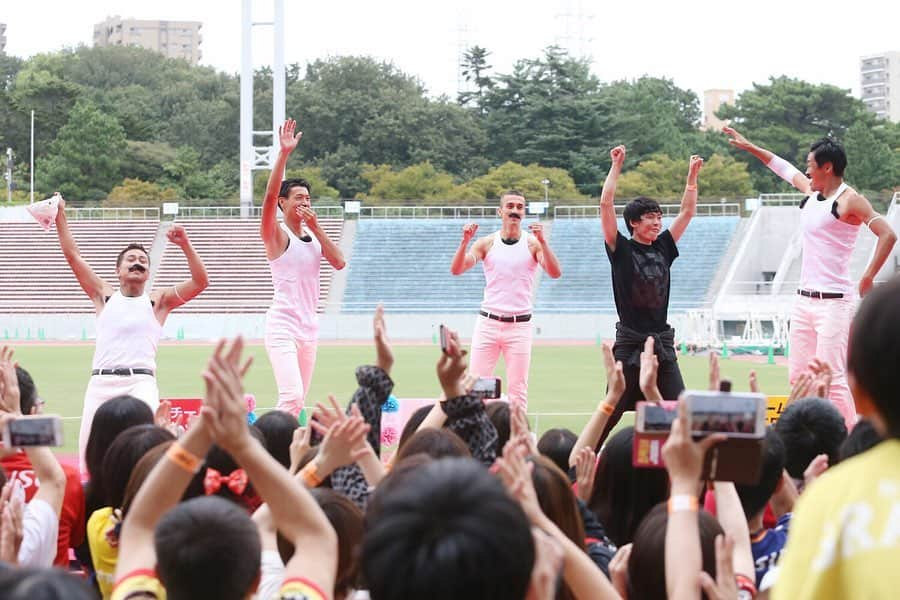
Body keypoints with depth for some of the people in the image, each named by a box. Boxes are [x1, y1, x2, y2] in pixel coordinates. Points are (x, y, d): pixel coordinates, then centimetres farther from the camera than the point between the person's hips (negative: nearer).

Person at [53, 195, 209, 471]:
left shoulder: (158, 301, 14)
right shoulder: (105, 296, 18)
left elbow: (200, 282, 3)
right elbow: (73, 256, 14)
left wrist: (184, 245, -8)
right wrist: (60, 216, 9)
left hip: (140, 381, -2)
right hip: (101, 380, 2)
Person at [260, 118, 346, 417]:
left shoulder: (312, 235, 14)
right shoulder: (276, 234, -5)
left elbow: (339, 262, 2)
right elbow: (270, 196, -21)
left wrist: (317, 229, -3)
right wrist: (284, 153, -27)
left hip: (309, 325, 7)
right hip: (283, 325, -7)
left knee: (299, 400, 9)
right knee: (292, 397, -22)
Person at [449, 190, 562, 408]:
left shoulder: (533, 243, 2)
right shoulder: (487, 243, 6)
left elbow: (555, 273, -12)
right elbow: (456, 270, -2)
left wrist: (542, 241, -24)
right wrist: (465, 241, -17)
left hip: (519, 325, -1)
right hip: (488, 322, 1)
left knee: (518, 389, -1)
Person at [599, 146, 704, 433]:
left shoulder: (663, 247, 11)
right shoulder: (621, 249, -2)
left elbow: (687, 212, 18)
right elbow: (606, 205, -11)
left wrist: (692, 176, 14)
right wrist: (616, 166, -10)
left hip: (662, 342, 5)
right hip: (630, 342, -5)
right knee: (612, 411, -1)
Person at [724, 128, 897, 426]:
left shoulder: (849, 200, -9)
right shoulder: (812, 192, 14)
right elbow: (785, 169, 32)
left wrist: (868, 278, -15)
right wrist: (750, 147, 38)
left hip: (834, 301, -9)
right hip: (804, 299, 9)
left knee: (831, 378, -16)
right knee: (798, 377, 5)